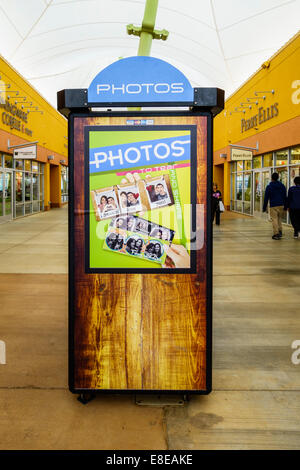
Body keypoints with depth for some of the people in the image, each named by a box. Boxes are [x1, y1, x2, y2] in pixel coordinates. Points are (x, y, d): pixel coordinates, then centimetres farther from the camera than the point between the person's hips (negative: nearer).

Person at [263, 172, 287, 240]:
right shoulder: (282, 186, 8)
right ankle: (280, 231, 12)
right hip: (281, 205, 4)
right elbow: (285, 197, 10)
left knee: (274, 219, -2)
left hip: (273, 206, -4)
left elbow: (266, 198, -3)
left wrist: (264, 208, 3)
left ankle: (276, 234, -6)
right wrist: (285, 207, 17)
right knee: (280, 218, 17)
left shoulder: (269, 187, -3)